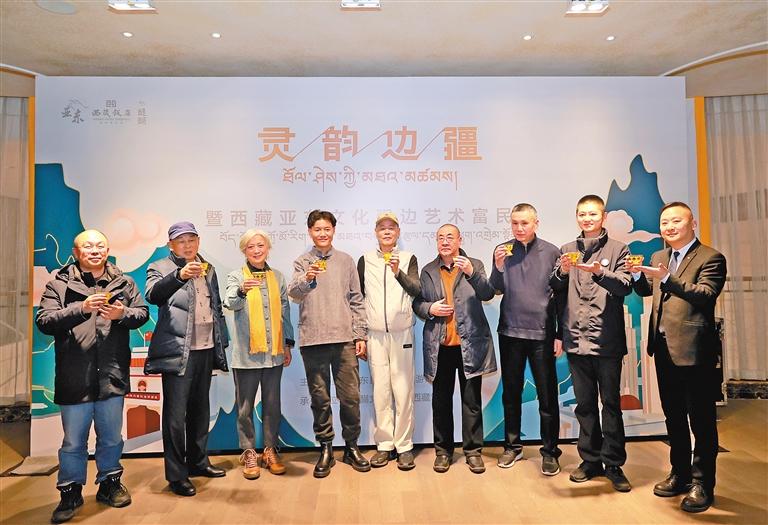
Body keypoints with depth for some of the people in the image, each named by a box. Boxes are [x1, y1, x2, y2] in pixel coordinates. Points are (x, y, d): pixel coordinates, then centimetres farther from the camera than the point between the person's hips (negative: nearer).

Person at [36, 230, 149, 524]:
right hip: (74, 379, -2)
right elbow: (44, 321, -9)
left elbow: (143, 313, 6)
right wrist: (81, 308, -21)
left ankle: (110, 483, 35)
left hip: (112, 376, 2)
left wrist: (123, 314, -14)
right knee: (73, 441, 11)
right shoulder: (59, 284, 0)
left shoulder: (123, 284, 6)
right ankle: (70, 492, 30)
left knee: (111, 437, 16)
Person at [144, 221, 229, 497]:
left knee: (200, 409, 16)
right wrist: (180, 275, -40)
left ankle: (198, 462, 31)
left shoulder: (208, 269, 14)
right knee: (175, 414, -2)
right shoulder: (160, 268, -2)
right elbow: (153, 295, -24)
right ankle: (176, 475, 10)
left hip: (206, 349, 6)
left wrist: (222, 341, 14)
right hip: (177, 351, -6)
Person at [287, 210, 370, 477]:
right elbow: (293, 294, -12)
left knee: (350, 397, 4)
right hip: (313, 340, -1)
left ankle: (351, 447, 21)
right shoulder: (302, 262, 4)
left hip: (344, 339, 1)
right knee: (320, 398, 8)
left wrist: (361, 335, 4)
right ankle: (325, 449, 22)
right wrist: (306, 279, -34)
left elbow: (356, 301, 10)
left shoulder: (346, 261, 9)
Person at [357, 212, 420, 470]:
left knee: (403, 391, 0)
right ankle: (384, 445, 16)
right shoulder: (365, 260, 8)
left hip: (402, 333, -1)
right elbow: (357, 297, 10)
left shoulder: (409, 259, 4)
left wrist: (398, 273, -26)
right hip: (375, 335, 1)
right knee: (380, 391, 5)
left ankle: (404, 446, 11)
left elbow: (416, 290, -8)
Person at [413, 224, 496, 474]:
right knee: (441, 401, 10)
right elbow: (417, 303, 12)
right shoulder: (428, 271, 10)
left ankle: (473, 450, 20)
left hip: (470, 344, -2)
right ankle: (443, 450, 23)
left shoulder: (474, 265, 3)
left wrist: (471, 273, -27)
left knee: (472, 401, 7)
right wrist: (429, 309, -10)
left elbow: (487, 294, -11)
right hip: (440, 346, 2)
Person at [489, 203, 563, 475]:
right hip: (510, 331, 2)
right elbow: (497, 289, -3)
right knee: (511, 393, 13)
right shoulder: (503, 251, 3)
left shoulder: (551, 252, -1)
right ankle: (512, 446, 28)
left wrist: (560, 334, -1)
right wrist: (499, 266, -21)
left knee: (547, 396, 5)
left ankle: (549, 451, 20)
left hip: (542, 332, -2)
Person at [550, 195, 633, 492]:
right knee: (585, 403, 12)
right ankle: (590, 460, 24)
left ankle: (614, 464, 17)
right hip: (576, 339, 3)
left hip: (607, 340, -3)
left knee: (611, 403, 5)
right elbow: (555, 289, 6)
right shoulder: (567, 250, 12)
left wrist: (599, 271, -26)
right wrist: (562, 271, -15)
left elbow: (625, 286, -10)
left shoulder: (618, 249, 3)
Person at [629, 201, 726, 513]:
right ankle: (680, 475, 32)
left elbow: (706, 294, -22)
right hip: (664, 348, 7)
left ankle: (702, 484, 19)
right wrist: (638, 275, 0)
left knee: (701, 418, 4)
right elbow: (645, 291, 20)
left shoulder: (710, 258, -8)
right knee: (673, 416, 17)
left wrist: (667, 279, -32)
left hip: (694, 348, -7)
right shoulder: (658, 257, 13)